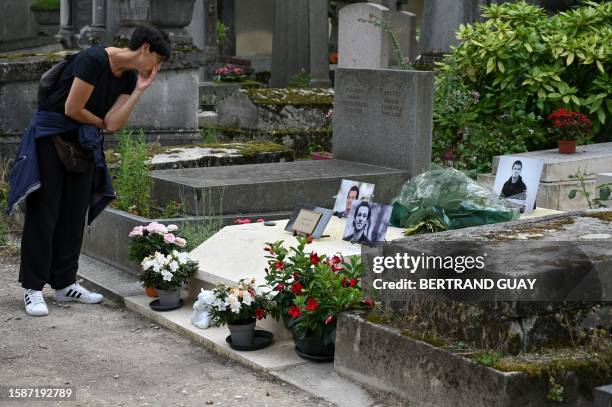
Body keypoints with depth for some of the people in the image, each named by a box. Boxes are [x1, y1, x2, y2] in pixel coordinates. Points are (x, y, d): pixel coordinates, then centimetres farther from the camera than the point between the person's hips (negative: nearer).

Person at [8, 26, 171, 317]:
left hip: (82, 143, 8)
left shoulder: (129, 77, 3)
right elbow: (73, 109, -20)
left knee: (75, 215, 7)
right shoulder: (94, 60, -22)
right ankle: (33, 288, 1)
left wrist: (140, 90, -10)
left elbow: (112, 124, -6)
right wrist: (101, 122, -3)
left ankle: (64, 284, 15)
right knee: (43, 213, -5)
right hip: (49, 136, -8)